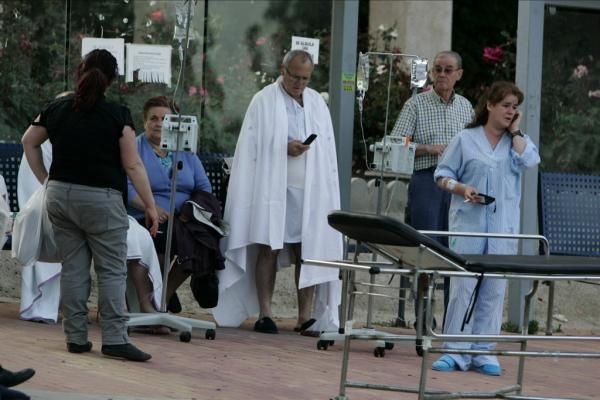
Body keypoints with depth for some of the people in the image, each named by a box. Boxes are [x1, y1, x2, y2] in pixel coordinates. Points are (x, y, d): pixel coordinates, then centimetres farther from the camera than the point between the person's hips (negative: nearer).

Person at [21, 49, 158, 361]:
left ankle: (76, 337, 10)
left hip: (60, 194, 5)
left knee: (73, 268, 10)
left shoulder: (57, 109, 4)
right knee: (112, 271, -1)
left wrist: (45, 180, 24)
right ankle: (114, 339, -8)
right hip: (100, 198, -5)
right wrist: (150, 206, -6)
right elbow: (133, 166, -10)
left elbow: (29, 142, 19)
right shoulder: (117, 115, -10)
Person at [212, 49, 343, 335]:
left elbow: (327, 149, 15)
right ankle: (264, 314, -1)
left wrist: (327, 191, 5)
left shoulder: (317, 103, 15)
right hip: (272, 186, -3)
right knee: (269, 249, -4)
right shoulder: (265, 101, 2)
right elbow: (253, 145, -2)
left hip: (309, 189, 4)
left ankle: (305, 315, -1)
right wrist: (284, 149, -16)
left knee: (307, 251, -2)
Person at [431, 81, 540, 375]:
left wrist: (514, 131, -1)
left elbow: (529, 160, -9)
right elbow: (442, 175, 5)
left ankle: (483, 353, 7)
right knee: (463, 286, -5)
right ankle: (456, 352, -1)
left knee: (494, 290, 2)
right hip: (469, 223, -3)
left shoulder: (517, 141, 13)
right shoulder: (466, 140, 5)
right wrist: (461, 189, -13)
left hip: (503, 227, 3)